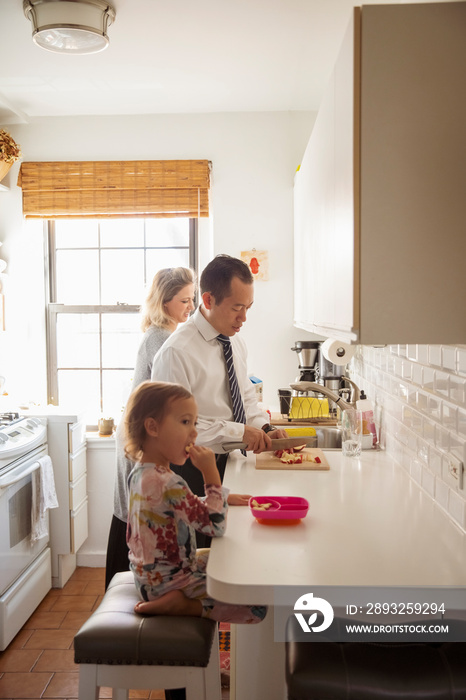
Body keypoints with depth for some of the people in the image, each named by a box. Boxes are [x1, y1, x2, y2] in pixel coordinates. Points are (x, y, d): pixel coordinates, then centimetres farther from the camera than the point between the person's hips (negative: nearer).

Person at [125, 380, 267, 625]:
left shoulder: (140, 472, 2)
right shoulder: (169, 484, -30)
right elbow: (216, 526, -26)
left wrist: (226, 498, 7)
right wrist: (211, 472, -24)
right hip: (167, 583, -10)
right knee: (257, 607, -13)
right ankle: (181, 605, -10)